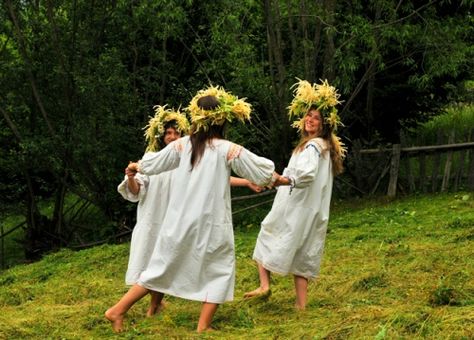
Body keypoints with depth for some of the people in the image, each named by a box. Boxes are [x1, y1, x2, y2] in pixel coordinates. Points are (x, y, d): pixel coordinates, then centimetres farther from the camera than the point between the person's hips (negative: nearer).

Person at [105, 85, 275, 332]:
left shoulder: (182, 145, 1)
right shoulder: (229, 150, -8)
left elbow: (151, 164, 14)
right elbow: (263, 172, 0)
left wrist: (138, 166, 37)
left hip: (180, 221, 4)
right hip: (210, 224, -4)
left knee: (162, 267, 15)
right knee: (219, 270, 14)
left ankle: (118, 310, 16)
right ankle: (203, 327, 9)